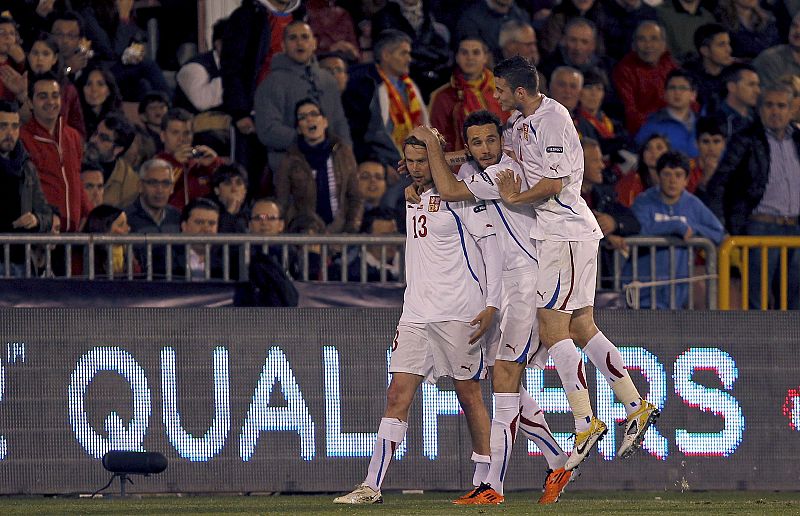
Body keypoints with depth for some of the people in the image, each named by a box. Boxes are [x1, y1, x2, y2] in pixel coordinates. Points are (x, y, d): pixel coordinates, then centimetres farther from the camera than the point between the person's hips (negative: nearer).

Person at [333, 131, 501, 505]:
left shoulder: (460, 194, -6)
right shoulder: (415, 198, 16)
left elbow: (492, 247, -9)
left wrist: (491, 305, -14)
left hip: (459, 313, -7)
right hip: (416, 314, 7)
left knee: (469, 396, -1)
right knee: (398, 394, -3)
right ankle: (372, 486, -8)